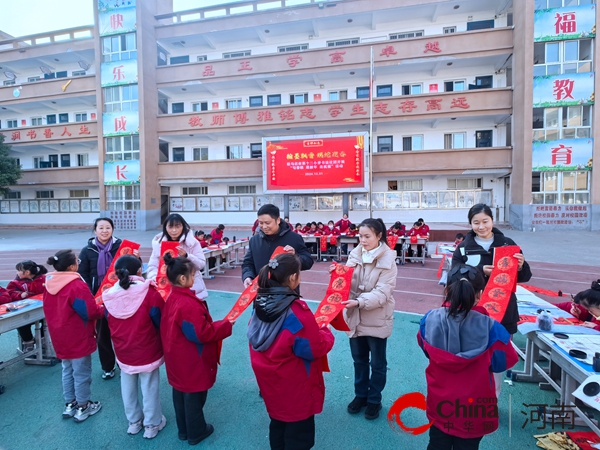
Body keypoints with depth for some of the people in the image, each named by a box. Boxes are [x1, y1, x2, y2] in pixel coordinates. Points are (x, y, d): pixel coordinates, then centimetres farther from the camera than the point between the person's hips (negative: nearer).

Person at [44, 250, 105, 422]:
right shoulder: (77, 285, -27)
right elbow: (90, 312, -24)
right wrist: (104, 310, -5)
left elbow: (52, 310, 12)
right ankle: (83, 407, 22)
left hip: (60, 338, 8)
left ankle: (70, 405, 35)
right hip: (78, 338, -8)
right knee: (82, 373, 8)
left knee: (67, 371, 22)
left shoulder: (49, 284, -1)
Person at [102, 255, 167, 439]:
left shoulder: (109, 296, -10)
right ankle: (152, 424, 30)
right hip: (147, 351, -4)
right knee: (149, 388, 13)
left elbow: (111, 325, 5)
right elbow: (161, 322, -13)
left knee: (128, 388, 22)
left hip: (123, 352, 4)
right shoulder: (150, 293, -24)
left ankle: (134, 421, 41)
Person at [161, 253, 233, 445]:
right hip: (192, 361, -9)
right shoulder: (189, 304, -32)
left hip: (177, 359, 9)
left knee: (180, 393, 23)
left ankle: (183, 430, 42)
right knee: (194, 395, 12)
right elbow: (203, 333, -28)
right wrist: (226, 325, -17)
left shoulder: (172, 297, -2)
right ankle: (196, 433, 32)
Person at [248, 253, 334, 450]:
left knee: (277, 422, 28)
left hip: (269, 380, 7)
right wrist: (326, 333, -1)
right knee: (298, 433, 17)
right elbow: (316, 350, -22)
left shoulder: (261, 303, -8)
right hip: (294, 385, -6)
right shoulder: (297, 311, -30)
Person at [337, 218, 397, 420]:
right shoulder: (355, 254, -2)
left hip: (377, 319, -4)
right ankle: (360, 395, 40)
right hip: (355, 317, 4)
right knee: (359, 360, 20)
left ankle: (374, 400, 35)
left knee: (377, 363, 15)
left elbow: (382, 293, -22)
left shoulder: (388, 260, -14)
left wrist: (359, 302, -35)